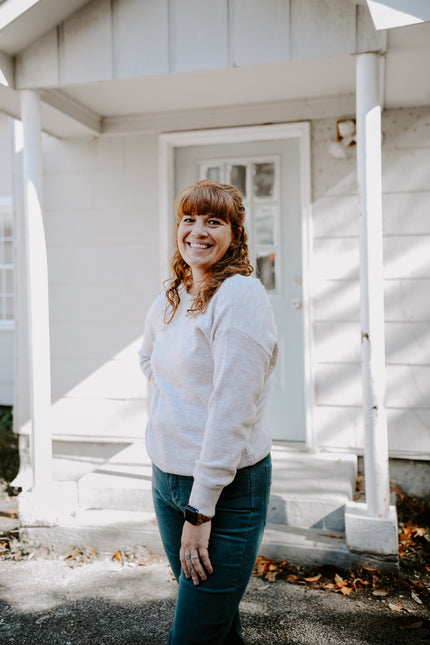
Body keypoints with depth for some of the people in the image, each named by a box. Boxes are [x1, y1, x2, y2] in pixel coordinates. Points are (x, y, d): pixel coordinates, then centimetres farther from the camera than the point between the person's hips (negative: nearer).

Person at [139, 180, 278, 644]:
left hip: (226, 485, -7)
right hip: (166, 476, 7)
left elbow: (233, 409, -21)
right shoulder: (169, 300, 7)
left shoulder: (241, 296, -16)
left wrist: (200, 510, -20)